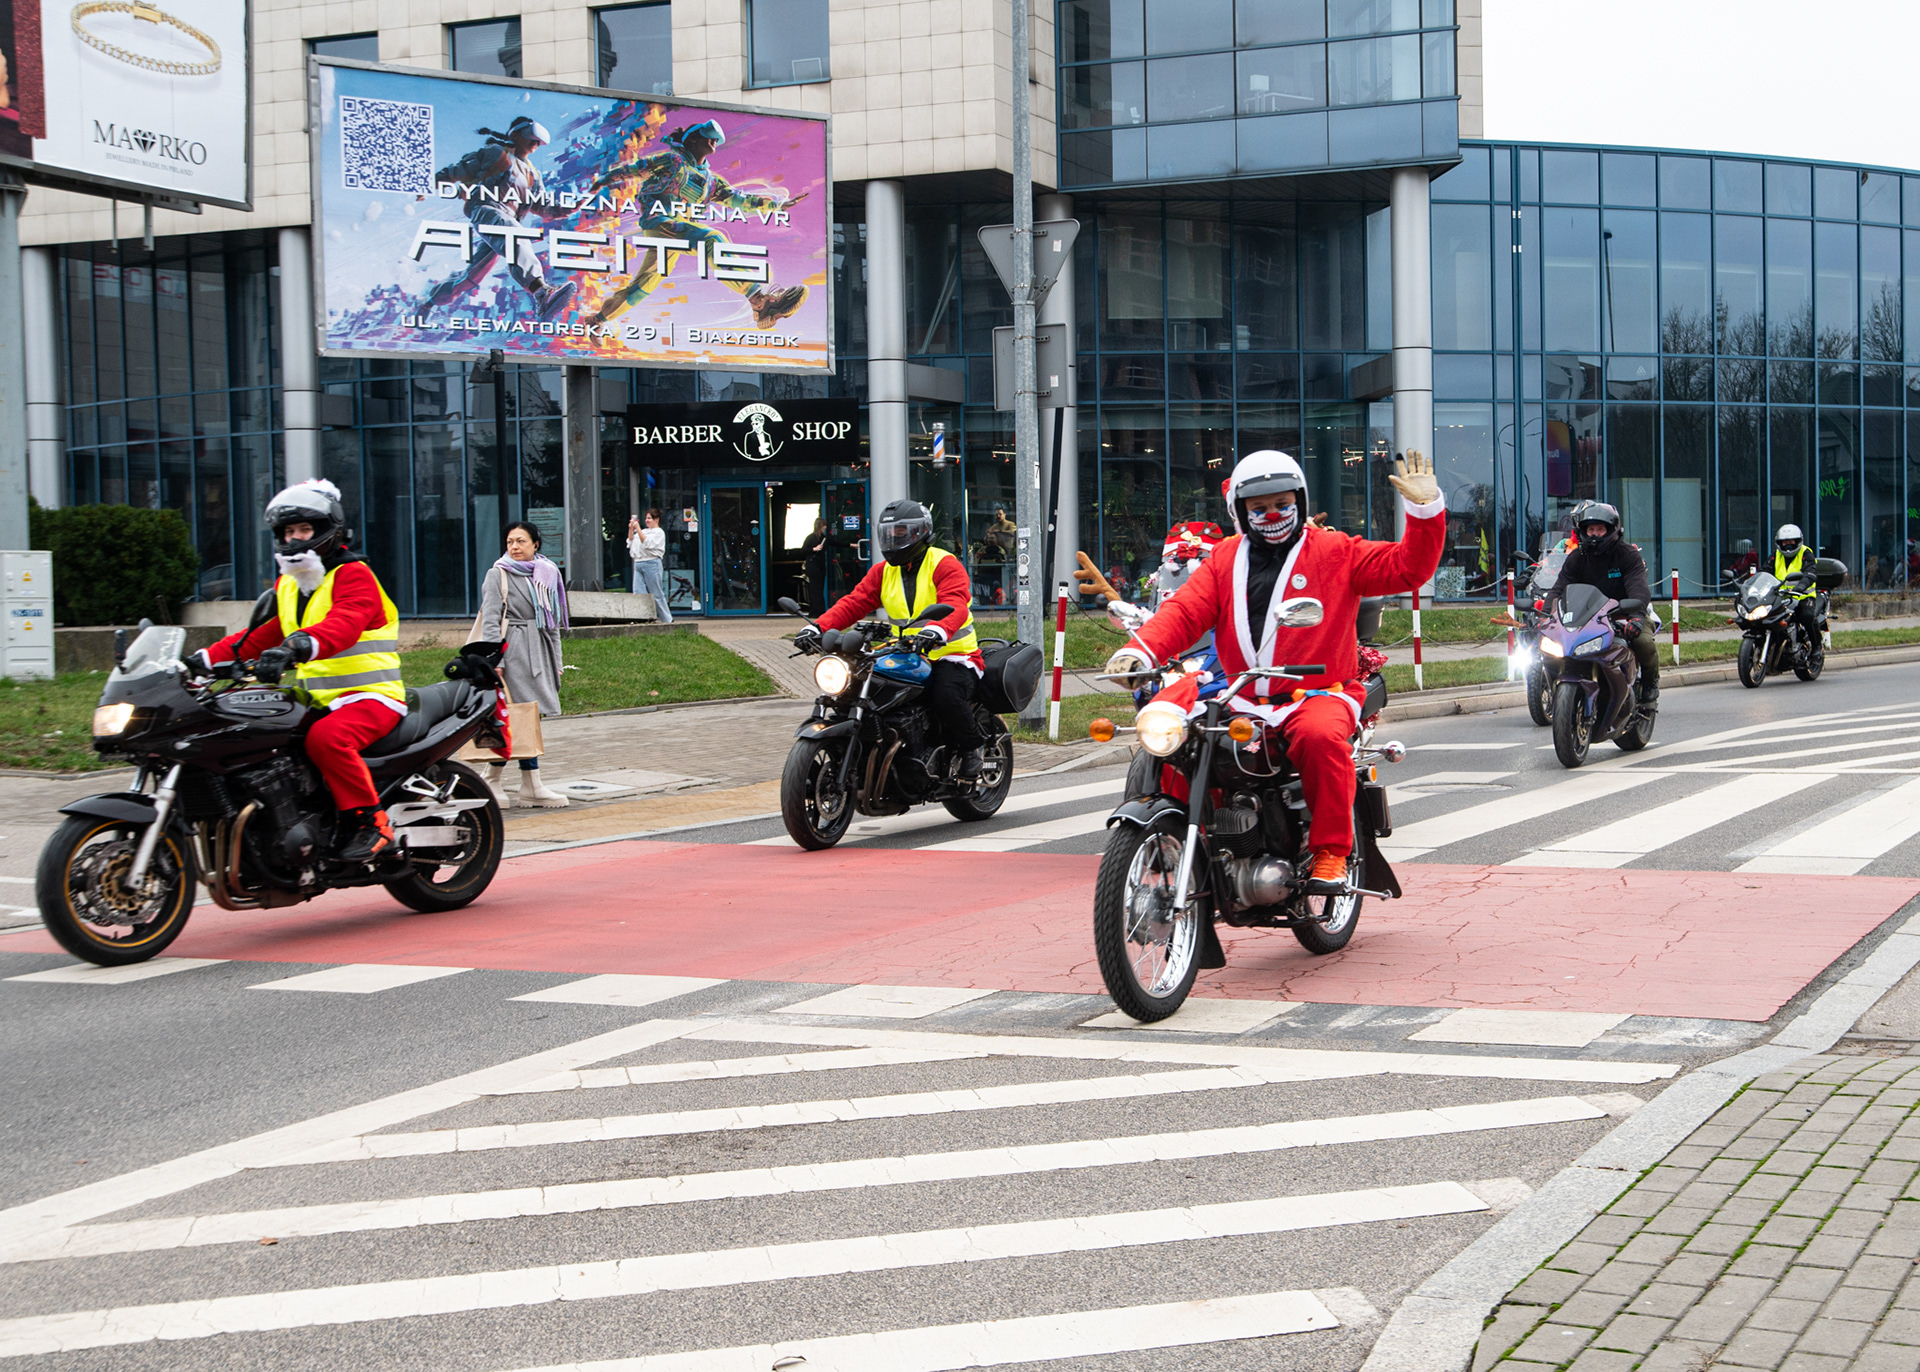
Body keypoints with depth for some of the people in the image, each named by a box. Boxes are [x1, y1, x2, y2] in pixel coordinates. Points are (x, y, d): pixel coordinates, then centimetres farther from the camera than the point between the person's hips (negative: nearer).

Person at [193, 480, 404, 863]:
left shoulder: (354, 575, -9)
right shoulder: (286, 585, 19)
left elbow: (344, 625, -29)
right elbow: (260, 635, 20)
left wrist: (299, 645, -47)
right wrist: (207, 658, 5)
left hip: (370, 698, -8)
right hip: (316, 700, 9)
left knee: (326, 738, -36)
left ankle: (372, 825, -27)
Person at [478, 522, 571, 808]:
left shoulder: (547, 575, 16)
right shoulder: (498, 575, -1)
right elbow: (490, 620, -8)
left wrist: (556, 662, 16)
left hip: (539, 651, 6)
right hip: (513, 651, -6)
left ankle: (494, 779, 10)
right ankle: (532, 785, -4)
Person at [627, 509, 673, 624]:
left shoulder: (659, 532, -1)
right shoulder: (643, 531, 21)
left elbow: (647, 543, -15)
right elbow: (630, 542, 20)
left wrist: (638, 529, -16)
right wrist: (631, 529, 8)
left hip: (651, 563, -7)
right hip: (638, 563, 7)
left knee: (657, 594, -2)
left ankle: (667, 619, 8)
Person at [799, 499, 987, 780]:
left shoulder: (945, 565, -8)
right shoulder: (883, 572, 14)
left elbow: (954, 606, -26)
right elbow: (854, 602, 2)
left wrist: (937, 630, -50)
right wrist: (818, 627, -16)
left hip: (951, 655, -7)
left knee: (945, 698, -34)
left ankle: (972, 747, -4)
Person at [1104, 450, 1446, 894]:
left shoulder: (1337, 552, 8)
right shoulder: (1224, 561, 17)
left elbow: (1406, 567, 0)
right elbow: (1183, 611, 5)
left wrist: (1425, 509, -15)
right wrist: (1139, 651, -14)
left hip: (1319, 694, -4)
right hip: (1243, 702, 4)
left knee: (1321, 736, -38)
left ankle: (1330, 853, -25)